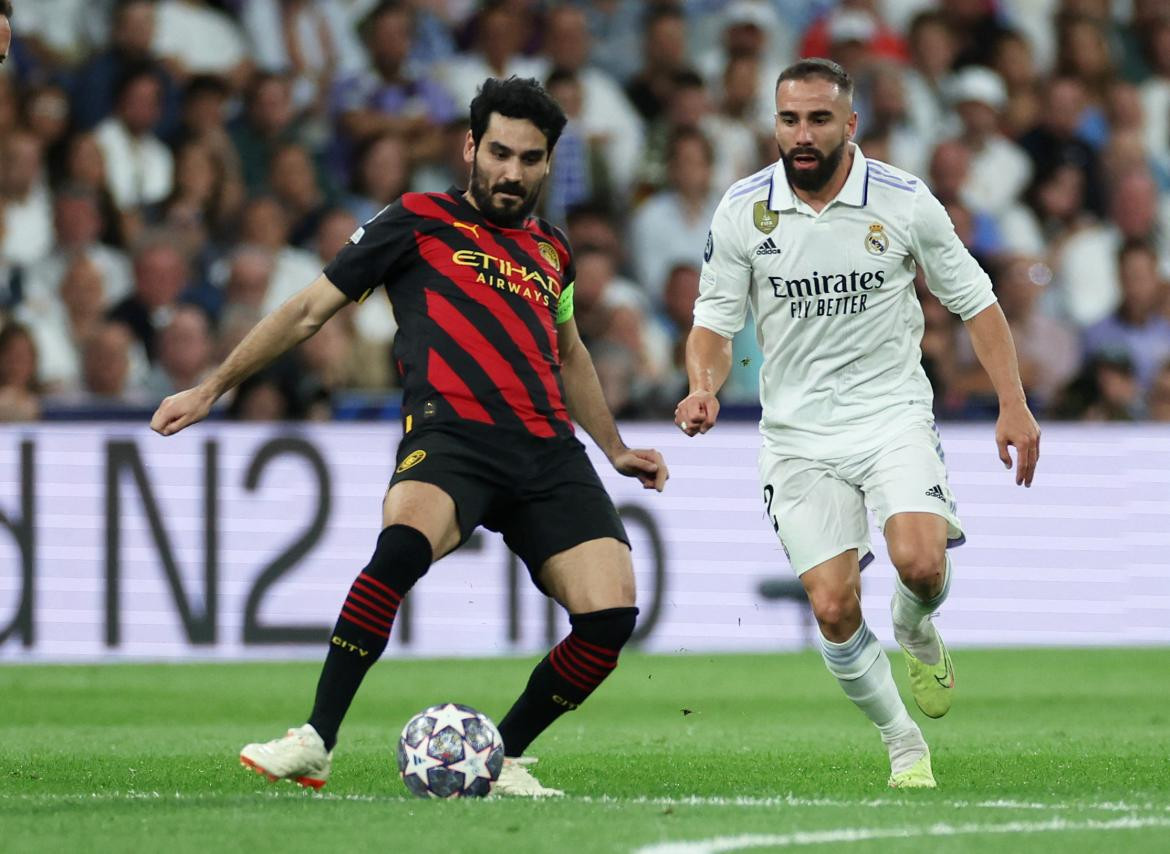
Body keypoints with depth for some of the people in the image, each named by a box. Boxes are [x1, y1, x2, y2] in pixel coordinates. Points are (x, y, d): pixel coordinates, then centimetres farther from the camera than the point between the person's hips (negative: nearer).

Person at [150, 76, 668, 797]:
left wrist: (616, 449, 42)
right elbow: (312, 309, 13)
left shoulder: (550, 251, 24)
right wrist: (210, 390, 12)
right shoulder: (419, 222, 10)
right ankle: (315, 744, -32)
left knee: (612, 613, -16)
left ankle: (503, 757, 6)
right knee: (404, 542, -38)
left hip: (550, 453, 5)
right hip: (450, 433, -5)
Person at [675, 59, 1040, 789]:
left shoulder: (904, 201, -6)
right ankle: (905, 747, 13)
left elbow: (974, 300, 4)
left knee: (919, 563, -25)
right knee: (833, 609, -8)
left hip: (893, 413, -1)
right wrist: (704, 387, -18)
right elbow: (716, 319, 3)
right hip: (799, 434, 1)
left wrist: (1014, 404, -1)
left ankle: (916, 625, 13)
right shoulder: (743, 210, -4)